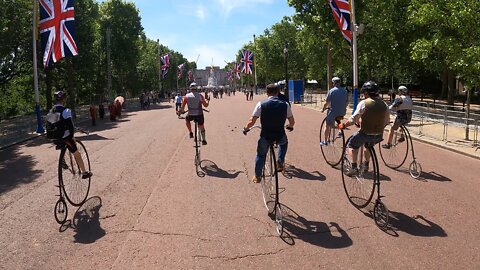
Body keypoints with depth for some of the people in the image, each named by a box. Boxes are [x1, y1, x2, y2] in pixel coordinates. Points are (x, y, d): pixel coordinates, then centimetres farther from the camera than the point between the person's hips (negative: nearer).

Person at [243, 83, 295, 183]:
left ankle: (257, 176, 33)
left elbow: (252, 121, -8)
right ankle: (280, 162, 25)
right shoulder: (285, 105, -3)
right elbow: (292, 122, 6)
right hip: (280, 137, 1)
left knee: (260, 155, 26)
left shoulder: (261, 104, -8)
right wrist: (290, 126, 29)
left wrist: (245, 128, 12)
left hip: (265, 137, -1)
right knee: (284, 143, 37)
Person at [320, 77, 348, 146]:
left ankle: (325, 141, 16)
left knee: (327, 126, 10)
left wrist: (323, 109, 7)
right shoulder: (345, 91, 5)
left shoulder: (331, 91, -10)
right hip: (342, 113, 5)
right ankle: (340, 131, 26)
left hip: (333, 112, -5)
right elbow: (347, 102, 12)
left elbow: (327, 103, -10)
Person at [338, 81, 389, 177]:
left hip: (366, 133, -6)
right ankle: (366, 165, 42)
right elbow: (387, 121, 11)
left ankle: (354, 168, 1)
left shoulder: (364, 103, -12)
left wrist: (343, 125, -2)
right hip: (379, 136, 6)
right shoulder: (384, 104, 4)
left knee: (351, 145, 13)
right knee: (368, 144, 34)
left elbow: (354, 119, -14)